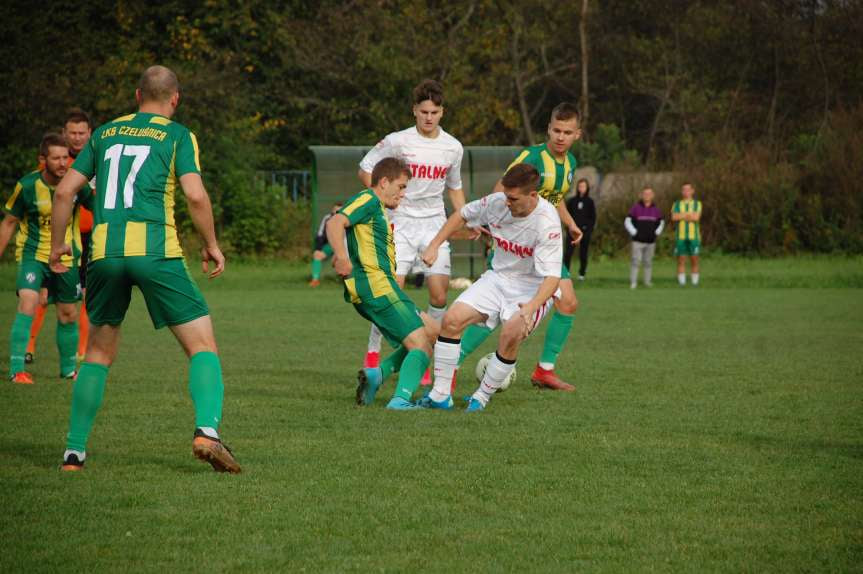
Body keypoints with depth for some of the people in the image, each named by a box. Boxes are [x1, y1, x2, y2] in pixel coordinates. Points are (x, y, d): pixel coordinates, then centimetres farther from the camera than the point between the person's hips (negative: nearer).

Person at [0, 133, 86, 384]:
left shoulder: (77, 183, -9)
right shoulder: (27, 186, -15)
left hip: (67, 257, 3)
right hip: (32, 254, -3)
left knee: (68, 315, 13)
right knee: (28, 303, -25)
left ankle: (68, 369, 34)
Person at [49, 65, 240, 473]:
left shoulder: (105, 133, 19)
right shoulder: (177, 135, 6)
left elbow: (64, 191, 16)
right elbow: (195, 195, -7)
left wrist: (57, 244, 27)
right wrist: (211, 245, 6)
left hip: (104, 253, 4)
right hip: (155, 250, -4)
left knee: (99, 351, 19)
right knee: (202, 344, 1)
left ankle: (74, 451, 15)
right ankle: (207, 431, -22)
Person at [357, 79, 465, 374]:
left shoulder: (453, 147, 5)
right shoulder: (397, 142, -7)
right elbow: (365, 170, 3)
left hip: (434, 224, 3)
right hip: (401, 223, -3)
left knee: (439, 296, -6)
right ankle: (372, 352, 6)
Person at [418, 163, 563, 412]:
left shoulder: (547, 223, -28)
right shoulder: (497, 202, -12)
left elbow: (552, 277, -32)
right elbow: (463, 215, 10)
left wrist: (530, 308, -47)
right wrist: (434, 246, 4)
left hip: (533, 290, -5)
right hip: (499, 277, 5)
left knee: (511, 334, -31)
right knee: (452, 319, -12)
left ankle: (482, 398, -10)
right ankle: (441, 394, -4)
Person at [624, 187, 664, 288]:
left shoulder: (656, 209, 6)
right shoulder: (635, 208, -3)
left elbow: (661, 223, 21)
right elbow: (627, 222, -1)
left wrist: (656, 233, 7)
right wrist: (634, 233, -10)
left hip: (650, 241, 3)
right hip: (638, 241, -3)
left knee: (648, 262, 6)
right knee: (636, 261, -9)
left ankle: (647, 281, 15)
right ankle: (633, 282, -7)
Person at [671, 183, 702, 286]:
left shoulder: (697, 204, 6)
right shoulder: (677, 204, 8)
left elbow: (696, 217, -12)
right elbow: (674, 217, -10)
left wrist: (682, 216, -8)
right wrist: (690, 214, -10)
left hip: (694, 237, -1)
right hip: (680, 237, 1)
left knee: (694, 261, -1)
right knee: (681, 261, -2)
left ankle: (695, 283, 4)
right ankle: (681, 283, 1)